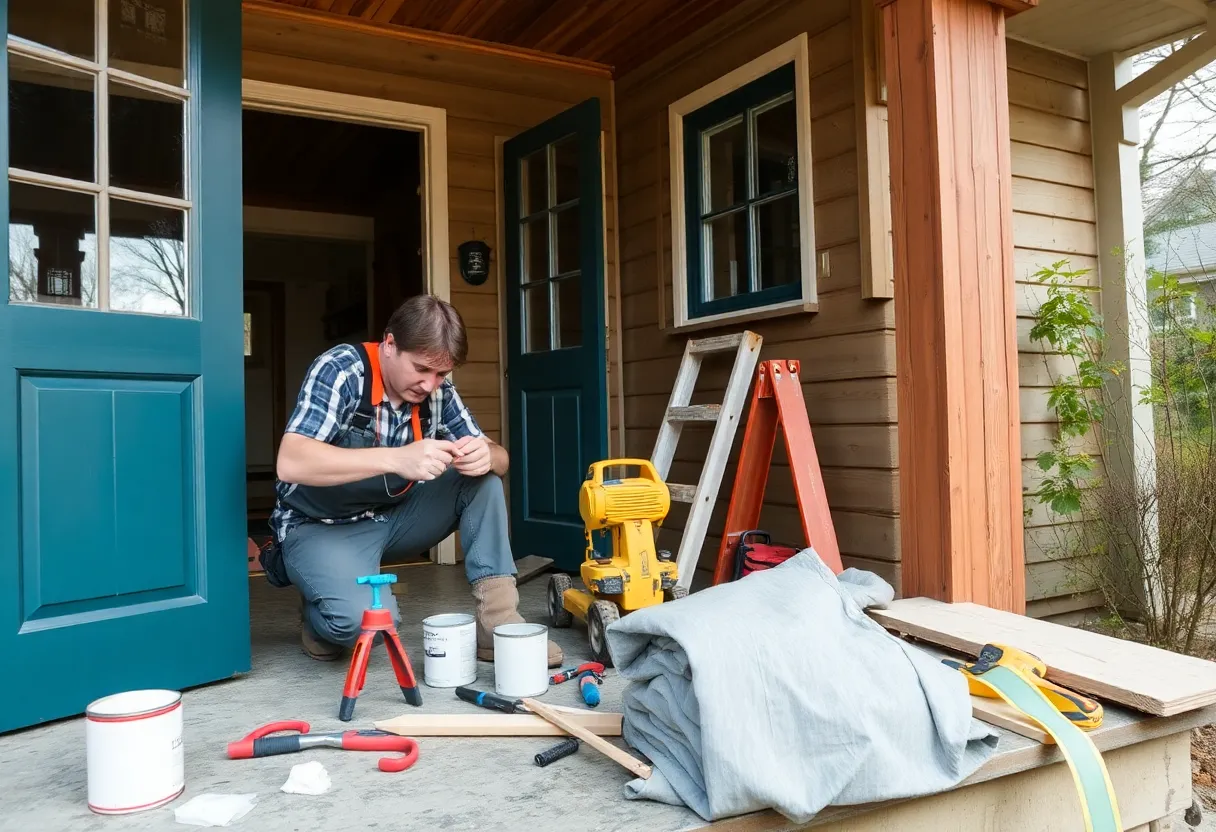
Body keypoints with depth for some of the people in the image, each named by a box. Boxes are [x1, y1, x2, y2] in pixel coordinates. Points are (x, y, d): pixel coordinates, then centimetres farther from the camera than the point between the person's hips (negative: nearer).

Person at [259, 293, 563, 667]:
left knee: (483, 479, -12)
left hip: (394, 514, 6)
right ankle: (320, 618, 5)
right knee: (365, 618, -32)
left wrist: (486, 456, -29)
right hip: (322, 525, -5)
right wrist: (396, 459, -44)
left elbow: (498, 457, -2)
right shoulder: (339, 370, -21)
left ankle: (497, 621, -14)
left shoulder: (438, 391, -5)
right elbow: (290, 463, -33)